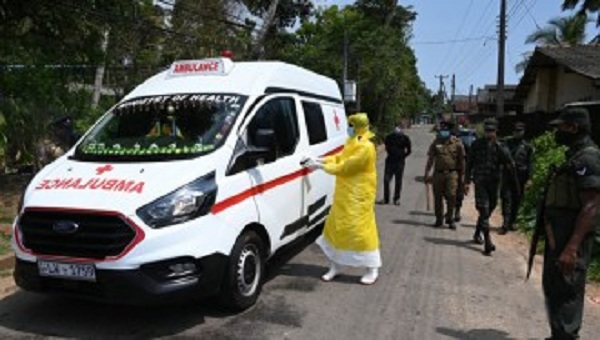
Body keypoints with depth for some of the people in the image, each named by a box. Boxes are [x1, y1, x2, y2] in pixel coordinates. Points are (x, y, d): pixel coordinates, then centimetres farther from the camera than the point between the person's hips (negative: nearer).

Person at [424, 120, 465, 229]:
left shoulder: (457, 143, 1)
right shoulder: (436, 142, 7)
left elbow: (461, 160, 6)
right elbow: (430, 159, 10)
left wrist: (462, 175, 5)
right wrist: (426, 174, 6)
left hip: (452, 174, -2)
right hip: (438, 174, 2)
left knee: (451, 196, -8)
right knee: (438, 197, 5)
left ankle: (450, 219, 8)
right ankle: (438, 219, 18)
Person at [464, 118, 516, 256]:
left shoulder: (500, 146, 4)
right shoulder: (477, 144, 2)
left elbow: (509, 163, -11)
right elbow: (469, 163, 6)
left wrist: (497, 145, -17)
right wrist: (467, 181, 1)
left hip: (494, 182, 3)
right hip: (480, 182, -3)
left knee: (489, 210, 14)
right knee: (484, 211, -10)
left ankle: (477, 233, 35)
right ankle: (487, 242, -14)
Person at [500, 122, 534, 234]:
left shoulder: (527, 147, 6)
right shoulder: (507, 142, 8)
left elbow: (530, 163, 3)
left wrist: (529, 178, -4)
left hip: (520, 177, 1)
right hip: (507, 174, 0)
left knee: (517, 201, 8)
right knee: (506, 199, -8)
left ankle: (512, 222, 21)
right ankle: (506, 224, -10)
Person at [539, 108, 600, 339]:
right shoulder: (575, 156, 15)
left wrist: (571, 248, -28)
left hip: (571, 238, -10)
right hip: (559, 235, 10)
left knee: (565, 293, -3)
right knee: (553, 287, 19)